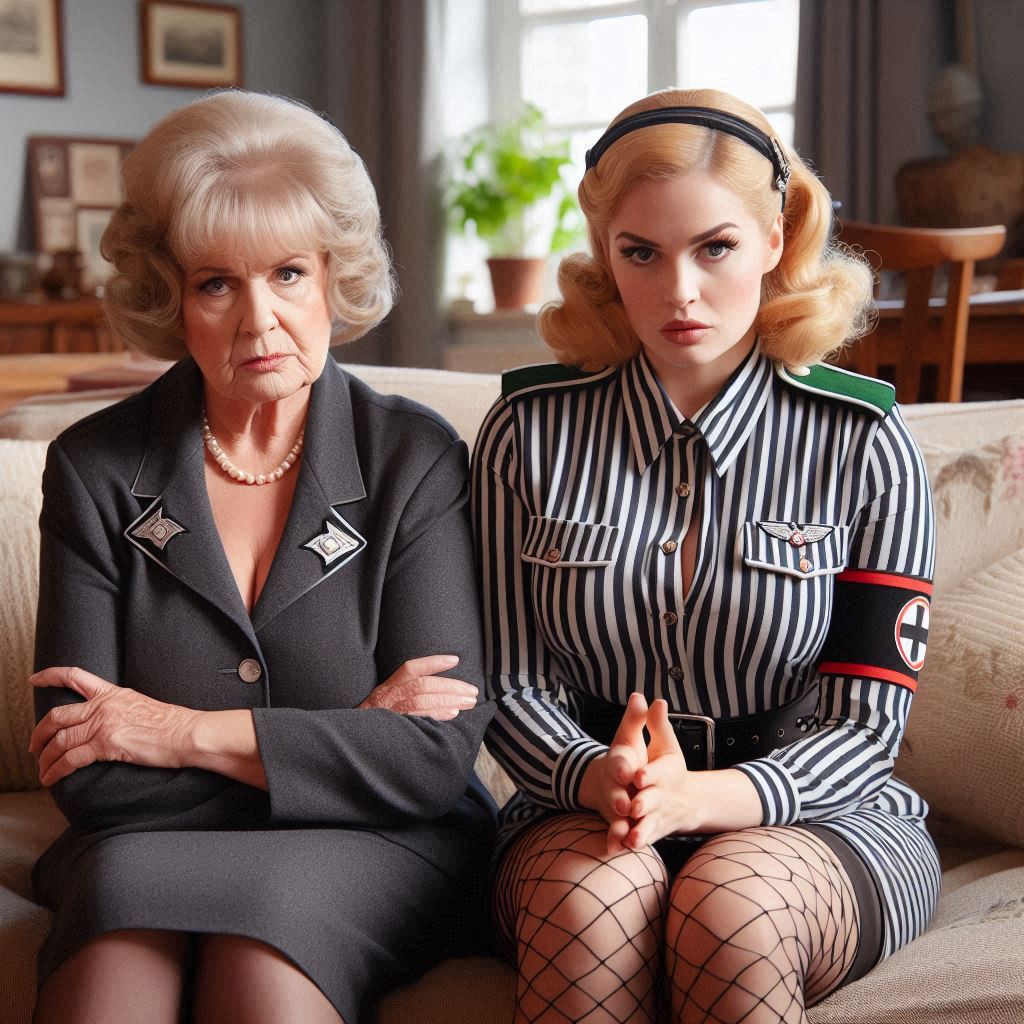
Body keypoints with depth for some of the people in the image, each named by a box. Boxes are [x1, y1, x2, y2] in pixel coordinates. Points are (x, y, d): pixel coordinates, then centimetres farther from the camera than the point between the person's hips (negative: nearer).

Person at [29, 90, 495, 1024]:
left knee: (265, 942, -34)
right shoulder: (95, 470, 0)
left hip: (374, 852, -1)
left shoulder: (416, 459, -3)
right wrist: (346, 739, -11)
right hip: (146, 847, 2)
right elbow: (85, 774, -7)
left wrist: (189, 732, -12)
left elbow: (437, 754, -9)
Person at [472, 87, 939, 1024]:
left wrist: (698, 798, -23)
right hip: (580, 810, 1)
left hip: (815, 817, 0)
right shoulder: (530, 428, 2)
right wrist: (598, 778, -20)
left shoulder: (862, 444, -2)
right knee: (594, 899, -33)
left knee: (730, 910, -34)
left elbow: (864, 722, -4)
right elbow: (512, 683, 2)